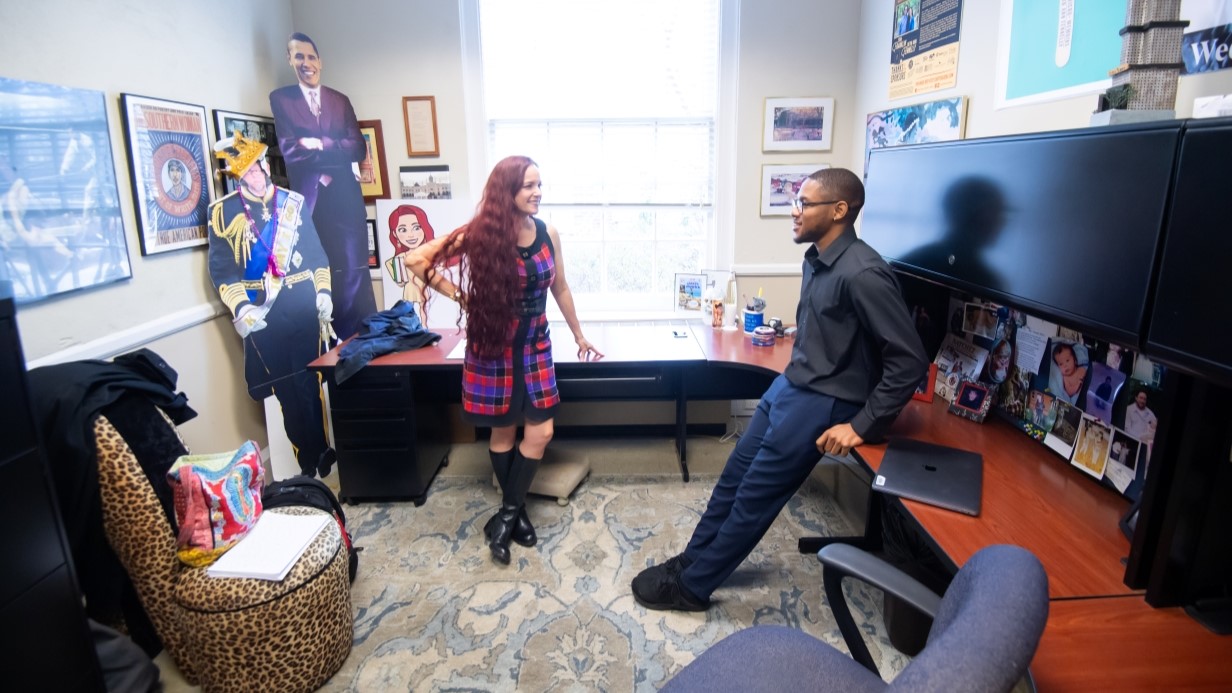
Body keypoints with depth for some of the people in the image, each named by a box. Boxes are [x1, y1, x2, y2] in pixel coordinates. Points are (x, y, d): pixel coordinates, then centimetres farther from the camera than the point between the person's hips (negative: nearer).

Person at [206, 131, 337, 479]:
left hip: (302, 305, 1)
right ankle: (309, 463, 16)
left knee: (309, 384, 3)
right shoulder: (223, 211, 1)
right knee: (286, 390, 5)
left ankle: (319, 457, 17)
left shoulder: (293, 202, 8)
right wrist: (240, 308, -14)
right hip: (260, 313, -1)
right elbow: (221, 268, -1)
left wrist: (324, 292, 4)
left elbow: (316, 252, 12)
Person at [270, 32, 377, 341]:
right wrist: (336, 150, -8)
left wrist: (318, 145, -8)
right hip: (309, 199, -2)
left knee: (355, 273, 1)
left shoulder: (340, 100, 14)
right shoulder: (280, 98, 5)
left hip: (345, 197, 2)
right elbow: (289, 150, -7)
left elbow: (357, 149, 1)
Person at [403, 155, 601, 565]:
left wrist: (579, 335, 19)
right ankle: (515, 510, 30)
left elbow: (560, 289, 12)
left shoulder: (548, 234, -1)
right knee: (504, 432, 9)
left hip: (535, 344, 4)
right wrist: (458, 294, -14)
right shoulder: (481, 235, -15)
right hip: (494, 345, -4)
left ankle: (506, 514, 18)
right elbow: (415, 260, -12)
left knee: (540, 432, 1)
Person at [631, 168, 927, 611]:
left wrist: (863, 425, -20)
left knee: (754, 496, 1)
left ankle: (691, 587, 16)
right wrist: (793, 376, 12)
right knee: (734, 476, 13)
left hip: (822, 403, -9)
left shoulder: (862, 273, -23)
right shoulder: (816, 259, 4)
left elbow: (910, 360, -21)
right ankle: (690, 561, 29)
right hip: (788, 386, 9)